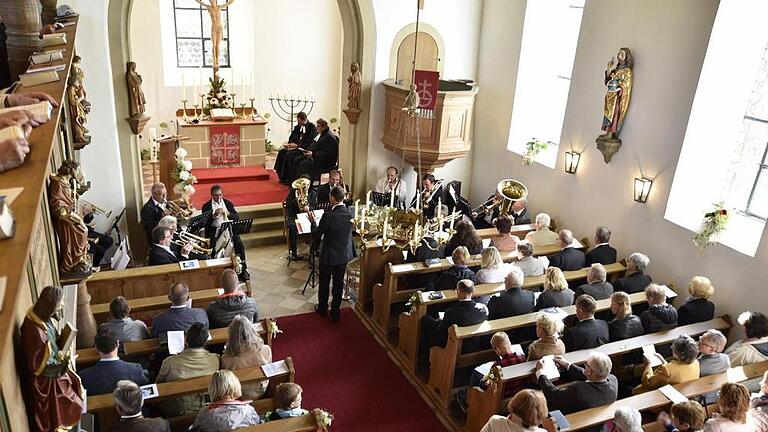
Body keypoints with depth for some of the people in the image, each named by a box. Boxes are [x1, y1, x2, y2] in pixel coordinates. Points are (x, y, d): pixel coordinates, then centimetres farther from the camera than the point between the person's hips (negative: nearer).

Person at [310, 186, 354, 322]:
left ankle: (322, 309, 36)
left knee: (324, 283, 18)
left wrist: (313, 222, 2)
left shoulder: (328, 215, -25)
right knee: (339, 284, 16)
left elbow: (317, 235, -14)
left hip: (328, 256, -4)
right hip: (344, 255, 4)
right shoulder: (351, 213, -11)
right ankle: (335, 313, 27)